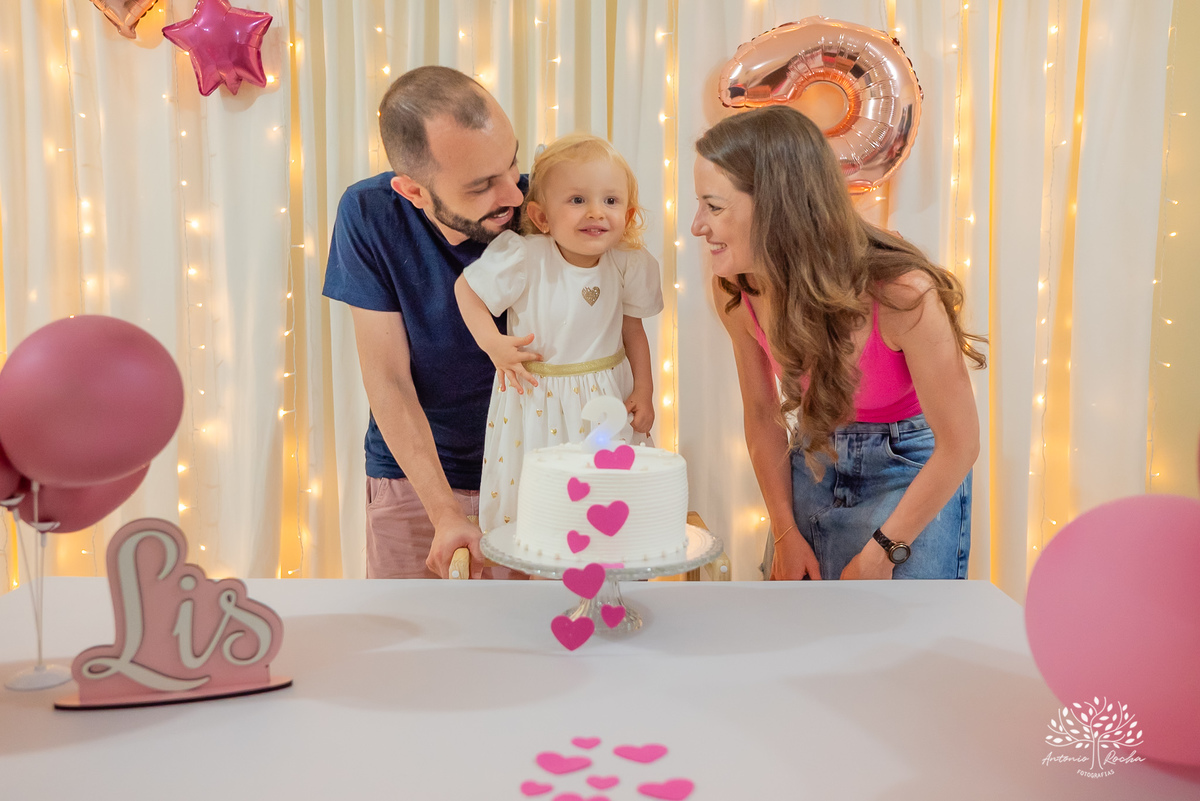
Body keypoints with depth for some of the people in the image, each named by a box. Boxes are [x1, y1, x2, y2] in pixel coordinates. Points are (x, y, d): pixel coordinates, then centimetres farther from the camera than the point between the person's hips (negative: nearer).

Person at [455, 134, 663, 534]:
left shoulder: (628, 265, -6)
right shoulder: (524, 258, -19)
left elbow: (633, 330, 7)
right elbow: (466, 288, -6)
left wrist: (644, 390, 3)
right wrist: (493, 344, -15)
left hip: (607, 396, 3)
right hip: (535, 398, -3)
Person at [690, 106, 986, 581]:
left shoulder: (902, 293, -30)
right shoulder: (735, 291, -17)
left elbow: (959, 445, -19)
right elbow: (761, 412, -1)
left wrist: (882, 551, -12)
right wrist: (786, 532, -1)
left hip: (916, 472, -3)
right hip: (815, 459, 4)